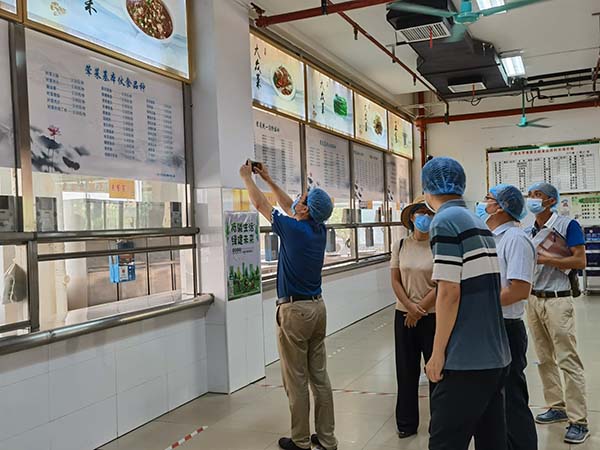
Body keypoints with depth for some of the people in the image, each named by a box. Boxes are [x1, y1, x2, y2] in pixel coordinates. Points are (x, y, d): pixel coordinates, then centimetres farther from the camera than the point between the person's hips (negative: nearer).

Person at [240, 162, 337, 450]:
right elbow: (288, 207, 21)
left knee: (296, 380, 3)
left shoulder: (293, 229, -16)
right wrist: (267, 179, 28)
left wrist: (247, 177, 16)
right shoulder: (320, 230, 3)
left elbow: (260, 204, 0)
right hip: (317, 307, 7)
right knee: (319, 376, 11)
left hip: (294, 310, -7)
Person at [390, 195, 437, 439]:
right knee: (406, 369, 10)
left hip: (433, 316, -3)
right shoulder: (400, 245, 2)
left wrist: (419, 310, -10)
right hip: (404, 315, 3)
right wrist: (411, 307, -10)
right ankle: (406, 422, 23)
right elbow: (395, 280, 2)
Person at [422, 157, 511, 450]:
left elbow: (449, 293, -17)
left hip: (466, 360, -9)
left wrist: (437, 354, -12)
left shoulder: (445, 221, -11)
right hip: (496, 356, 9)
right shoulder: (480, 223, 13)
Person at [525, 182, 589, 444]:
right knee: (544, 359, 11)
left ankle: (578, 421, -1)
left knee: (568, 361, -6)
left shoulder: (567, 225, -7)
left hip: (557, 300, -7)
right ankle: (557, 407, 23)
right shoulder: (528, 233, 11)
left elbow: (580, 261, -13)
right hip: (533, 299, 7)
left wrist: (545, 258, -17)